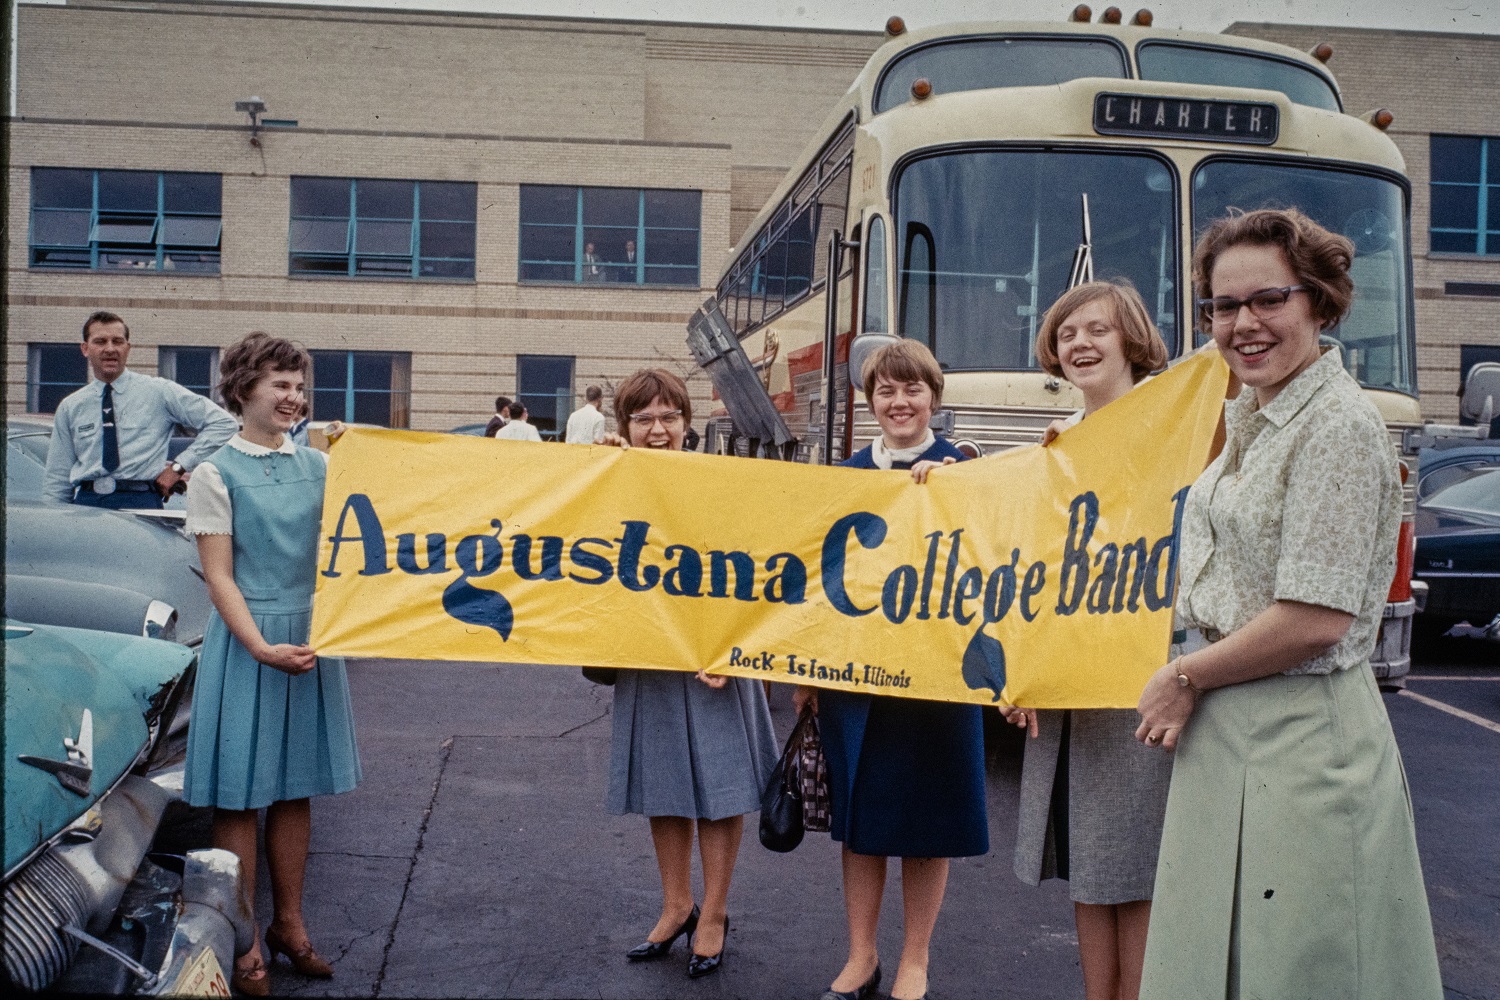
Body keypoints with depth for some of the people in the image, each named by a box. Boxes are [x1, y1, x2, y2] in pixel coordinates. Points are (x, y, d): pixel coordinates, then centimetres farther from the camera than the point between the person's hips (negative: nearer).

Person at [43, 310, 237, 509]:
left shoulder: (159, 392, 6)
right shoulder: (70, 407, 16)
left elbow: (224, 423, 2)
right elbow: (57, 478, 18)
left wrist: (179, 467, -2)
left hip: (140, 505, -3)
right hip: (84, 503, 3)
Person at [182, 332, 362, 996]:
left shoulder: (319, 466, 10)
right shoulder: (217, 473, -4)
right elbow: (219, 577, -9)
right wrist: (262, 647, -19)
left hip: (312, 636, 5)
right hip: (245, 639, -4)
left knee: (296, 789, 11)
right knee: (239, 795, 1)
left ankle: (288, 923, 23)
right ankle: (245, 942, 11)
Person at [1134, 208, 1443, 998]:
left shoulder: (1337, 424, -17)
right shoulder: (1252, 416, 10)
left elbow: (1317, 618, -22)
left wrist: (1186, 678, -12)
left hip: (1301, 735, -9)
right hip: (1230, 732, 9)